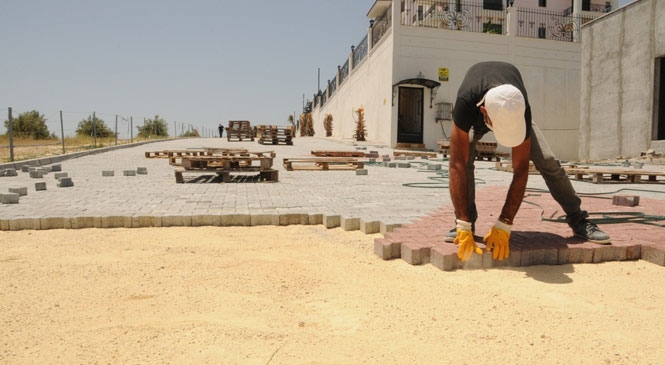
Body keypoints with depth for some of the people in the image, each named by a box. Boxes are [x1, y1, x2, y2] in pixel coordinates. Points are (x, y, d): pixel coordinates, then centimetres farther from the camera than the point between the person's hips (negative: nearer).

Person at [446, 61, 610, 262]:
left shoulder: (521, 110, -42)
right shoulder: (465, 103, -48)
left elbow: (521, 170, -37)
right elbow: (458, 165, -49)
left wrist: (504, 226, -40)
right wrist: (463, 227, -51)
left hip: (512, 112, 1)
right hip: (474, 116, 0)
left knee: (547, 160, -13)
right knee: (464, 156, -30)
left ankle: (579, 221, 5)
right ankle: (466, 222, -15)